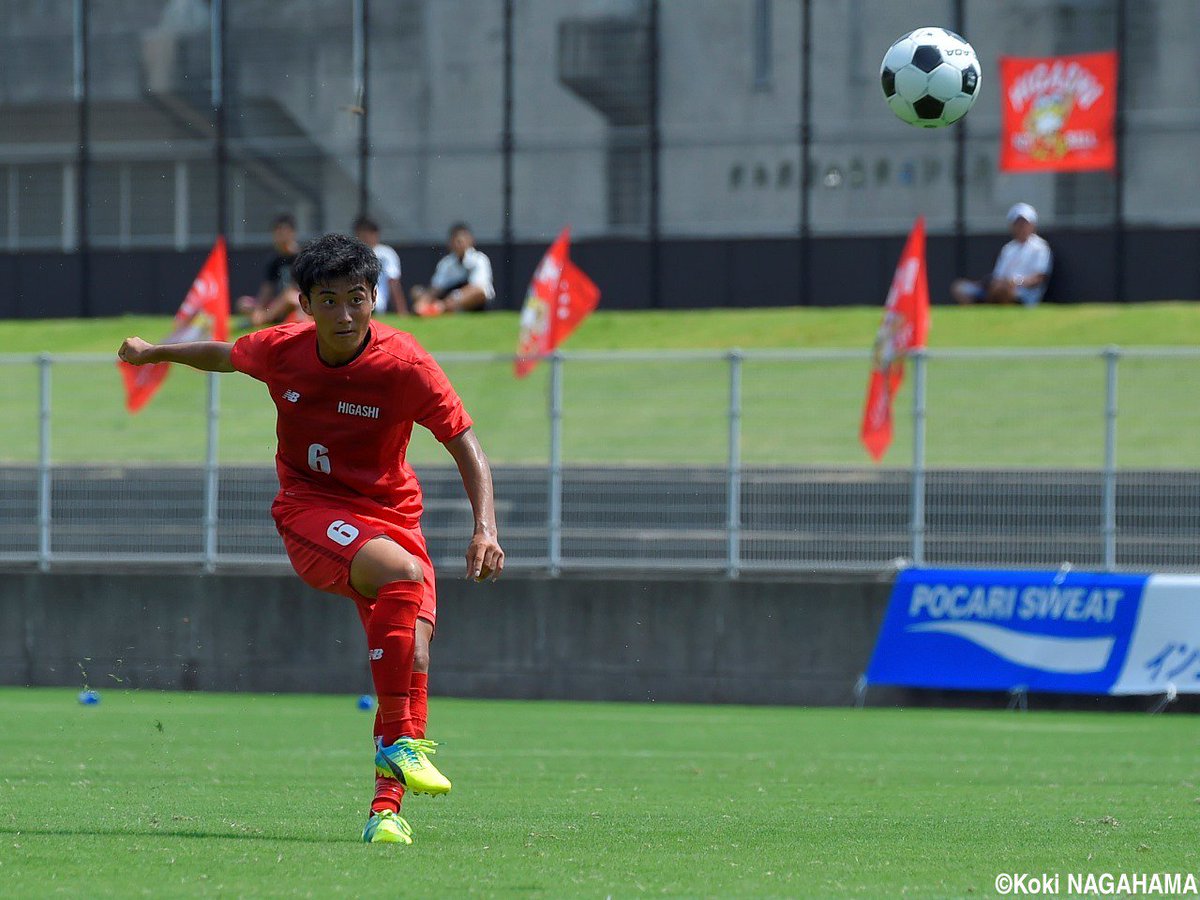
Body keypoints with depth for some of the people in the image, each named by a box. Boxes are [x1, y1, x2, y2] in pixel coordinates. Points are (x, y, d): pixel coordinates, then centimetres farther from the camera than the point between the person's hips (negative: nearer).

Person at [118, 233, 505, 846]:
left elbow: (466, 449, -9)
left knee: (412, 643, -18)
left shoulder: (405, 366, -14)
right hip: (309, 508, -1)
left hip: (390, 514, 1)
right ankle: (398, 743, -27)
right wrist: (155, 352, 34)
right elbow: (224, 356, 18)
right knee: (402, 575, -32)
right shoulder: (280, 351, -6)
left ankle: (386, 806, -12)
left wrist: (486, 529, -23)